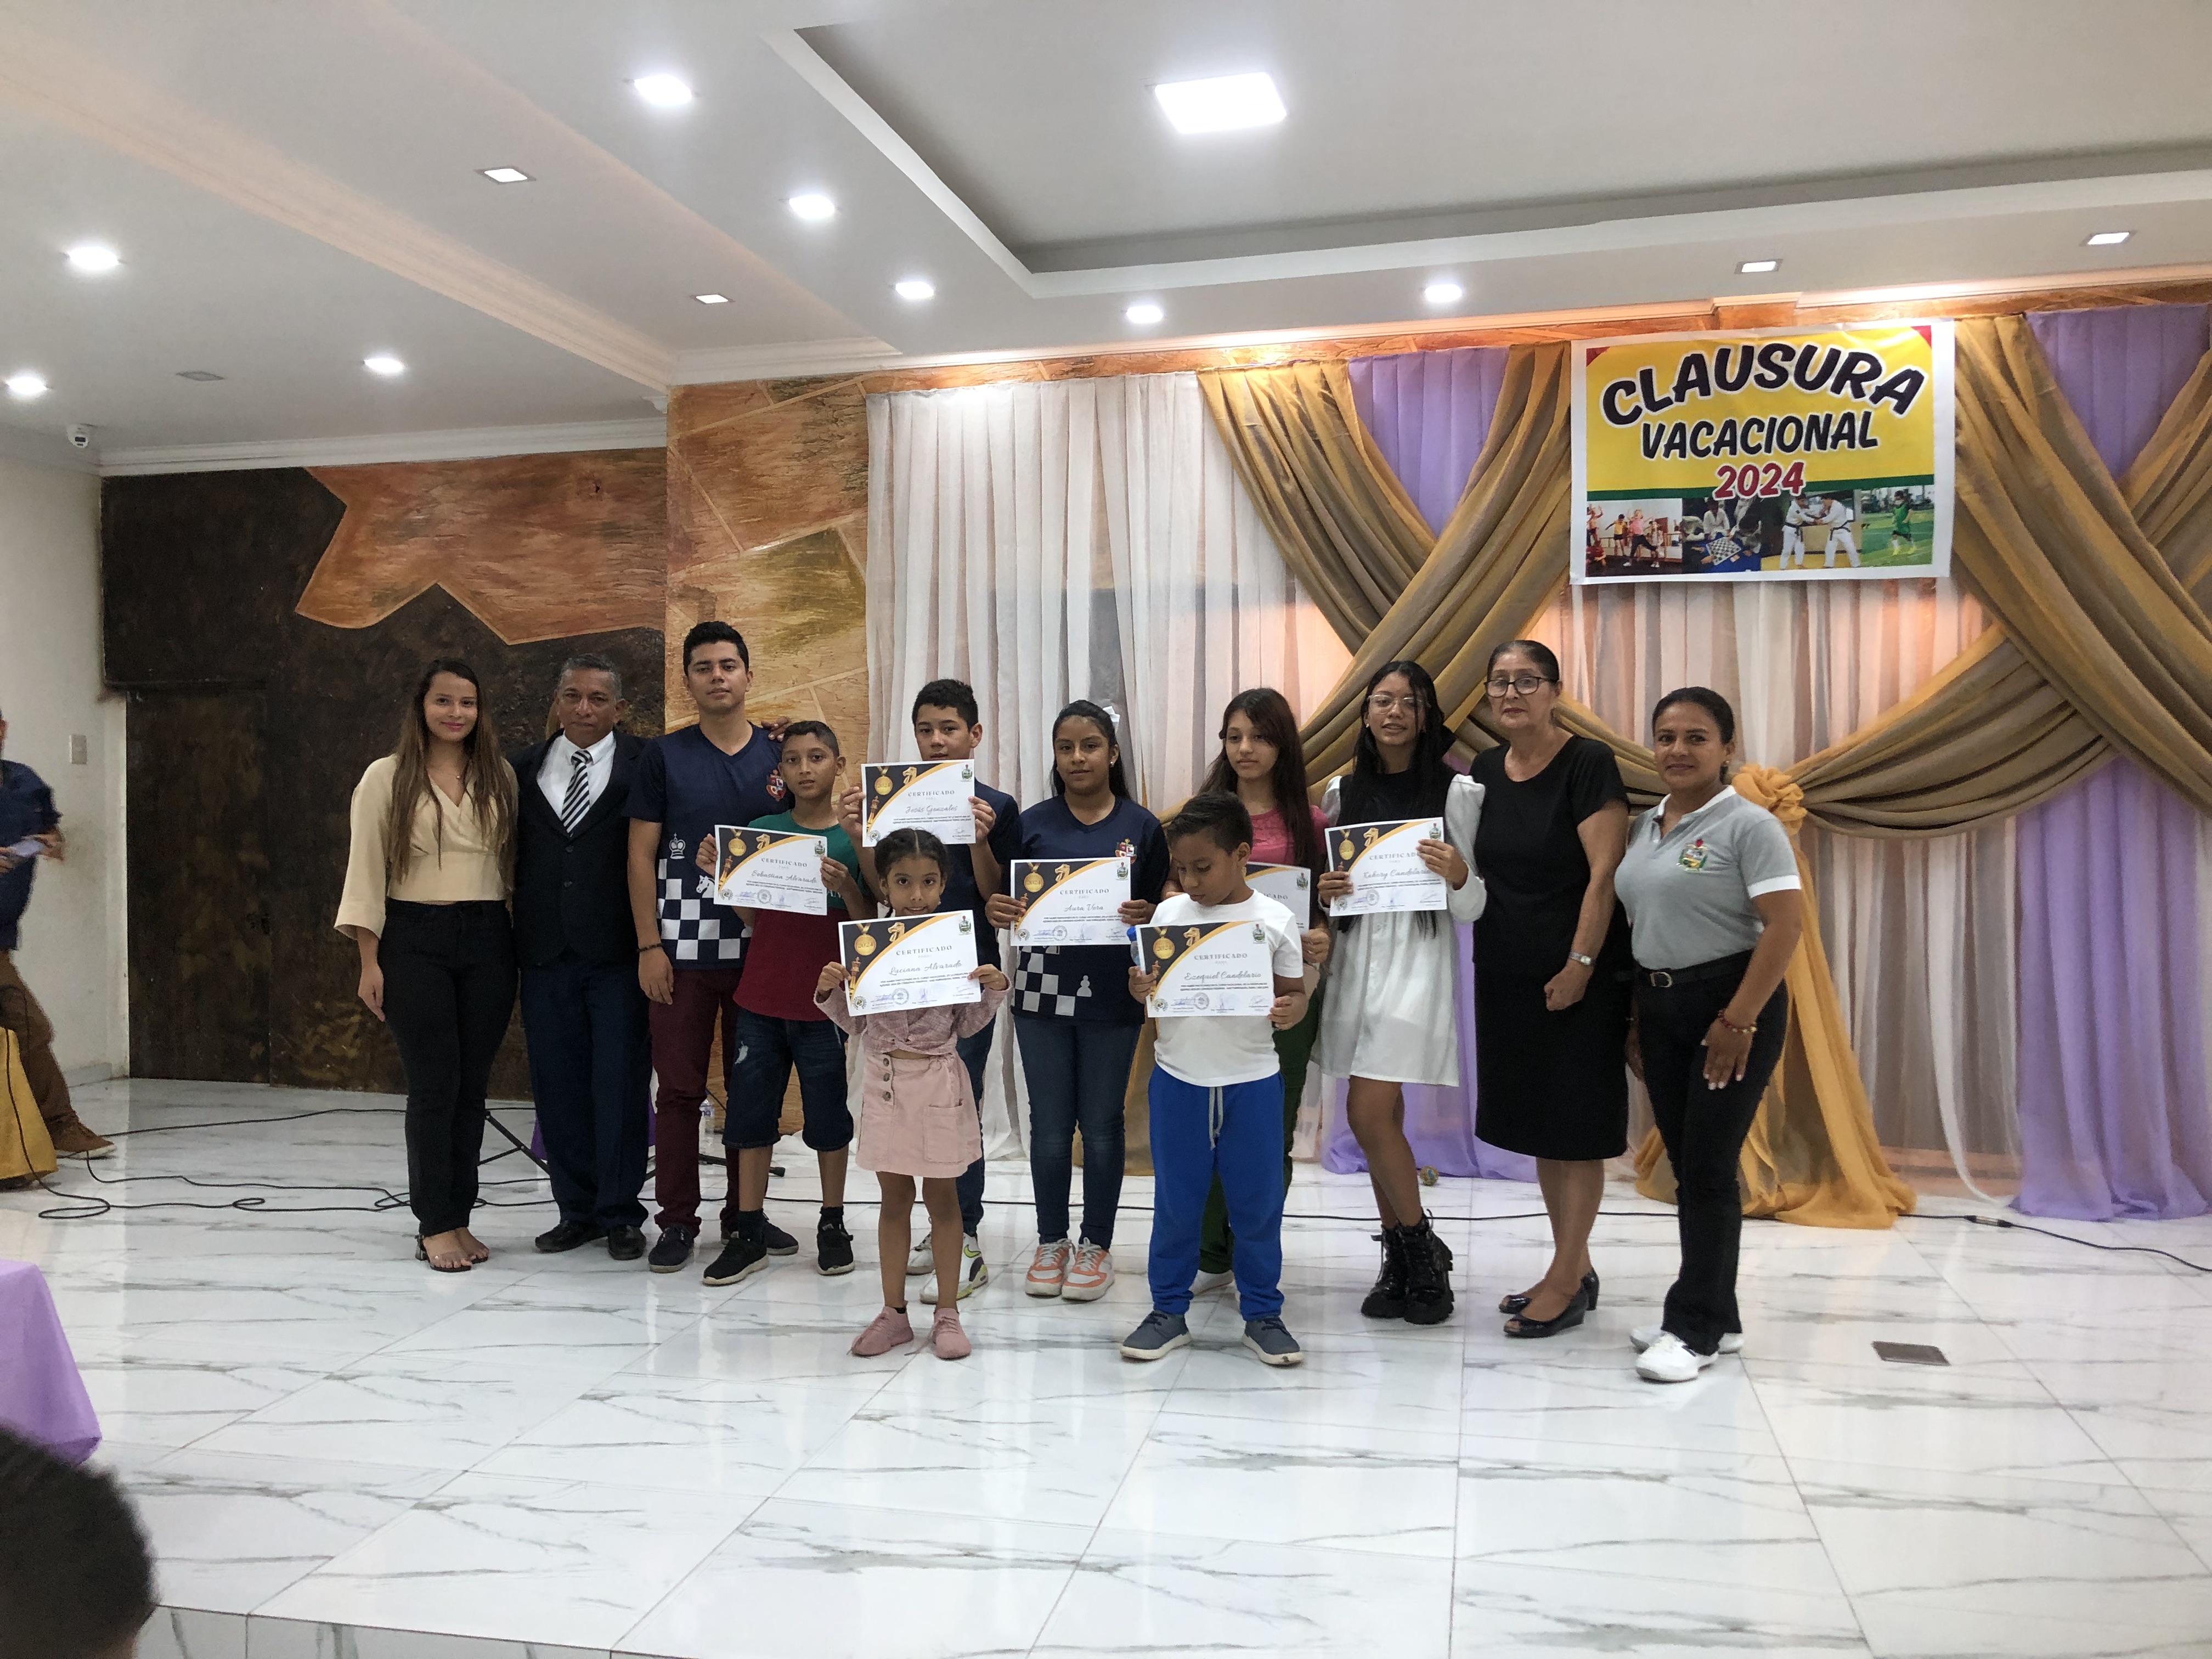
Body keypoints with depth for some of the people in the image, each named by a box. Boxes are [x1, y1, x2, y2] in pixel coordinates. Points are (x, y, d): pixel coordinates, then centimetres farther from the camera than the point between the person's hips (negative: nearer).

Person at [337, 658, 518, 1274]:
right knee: (434, 1084, -3)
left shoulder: (500, 776, 7)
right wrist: (369, 961, -5)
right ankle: (434, 1226, 9)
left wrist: (526, 944, 4)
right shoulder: (387, 777, 0)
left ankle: (459, 1218, 17)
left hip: (487, 939, 3)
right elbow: (366, 871, -1)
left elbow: (515, 859, 10)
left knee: (473, 1085, 6)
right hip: (415, 940, -3)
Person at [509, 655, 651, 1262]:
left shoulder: (643, 765, 0)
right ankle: (577, 1207, 23)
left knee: (621, 1086, 2)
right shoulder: (523, 768, 10)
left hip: (617, 952, -3)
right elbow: (510, 851, 14)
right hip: (546, 952, 4)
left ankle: (621, 1213, 15)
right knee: (559, 1086, 9)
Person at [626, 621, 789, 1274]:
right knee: (679, 1087, 2)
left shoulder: (780, 756, 8)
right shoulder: (664, 756, 3)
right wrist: (649, 946, -5)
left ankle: (746, 1212, 21)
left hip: (761, 947, 2)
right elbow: (641, 855, 1)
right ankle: (677, 1221, 13)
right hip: (682, 949, -2)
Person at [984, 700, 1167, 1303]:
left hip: (1112, 994, -1)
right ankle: (1051, 1242, 24)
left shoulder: (1141, 827, 1)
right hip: (1043, 988, 1)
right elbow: (1010, 902, 6)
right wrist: (998, 910, -16)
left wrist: (1146, 915, -17)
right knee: (1049, 1125, 8)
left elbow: (1162, 907, 5)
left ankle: (1097, 1245, 23)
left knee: (1102, 1124, 8)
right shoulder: (1033, 823, 4)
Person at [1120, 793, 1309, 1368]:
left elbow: (1294, 991, 1)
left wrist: (1291, 1011, -21)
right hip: (1178, 1080, 1)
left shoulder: (1274, 921, -5)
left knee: (1257, 1202, 9)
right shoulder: (1169, 914, 0)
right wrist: (1141, 990, -17)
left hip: (1252, 1082, -1)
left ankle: (1262, 1314, 25)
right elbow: (1149, 986, 6)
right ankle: (1168, 1310, 25)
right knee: (1176, 1202, 11)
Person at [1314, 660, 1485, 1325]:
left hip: (1417, 958, -5)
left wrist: (1458, 877, -23)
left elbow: (1472, 907, -3)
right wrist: (1324, 891, -6)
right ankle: (1401, 1258, 23)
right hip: (1355, 956, 5)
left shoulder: (1456, 791, -3)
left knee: (1369, 1111, -12)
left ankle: (1421, 1248, 9)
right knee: (1381, 1116, 9)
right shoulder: (1343, 791, 9)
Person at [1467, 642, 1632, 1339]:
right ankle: (1576, 1268, 25)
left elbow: (1605, 873, -15)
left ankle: (1566, 1281, 10)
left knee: (1574, 1126, 1)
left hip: (1577, 977, -7)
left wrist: (1581, 964, -20)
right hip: (1507, 974, 7)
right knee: (1537, 1123, 13)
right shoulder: (1483, 772, 8)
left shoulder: (1588, 764, -11)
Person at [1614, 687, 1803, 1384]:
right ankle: (1717, 1316, 23)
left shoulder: (1749, 826, -9)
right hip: (1660, 1006, 7)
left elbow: (1785, 925, -16)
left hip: (1729, 1005, -7)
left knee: (1708, 1168, -4)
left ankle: (1695, 1327, 6)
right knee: (1688, 1168, 11)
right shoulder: (1644, 828, 11)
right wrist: (1635, 1017, 11)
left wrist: (1739, 1019, -19)